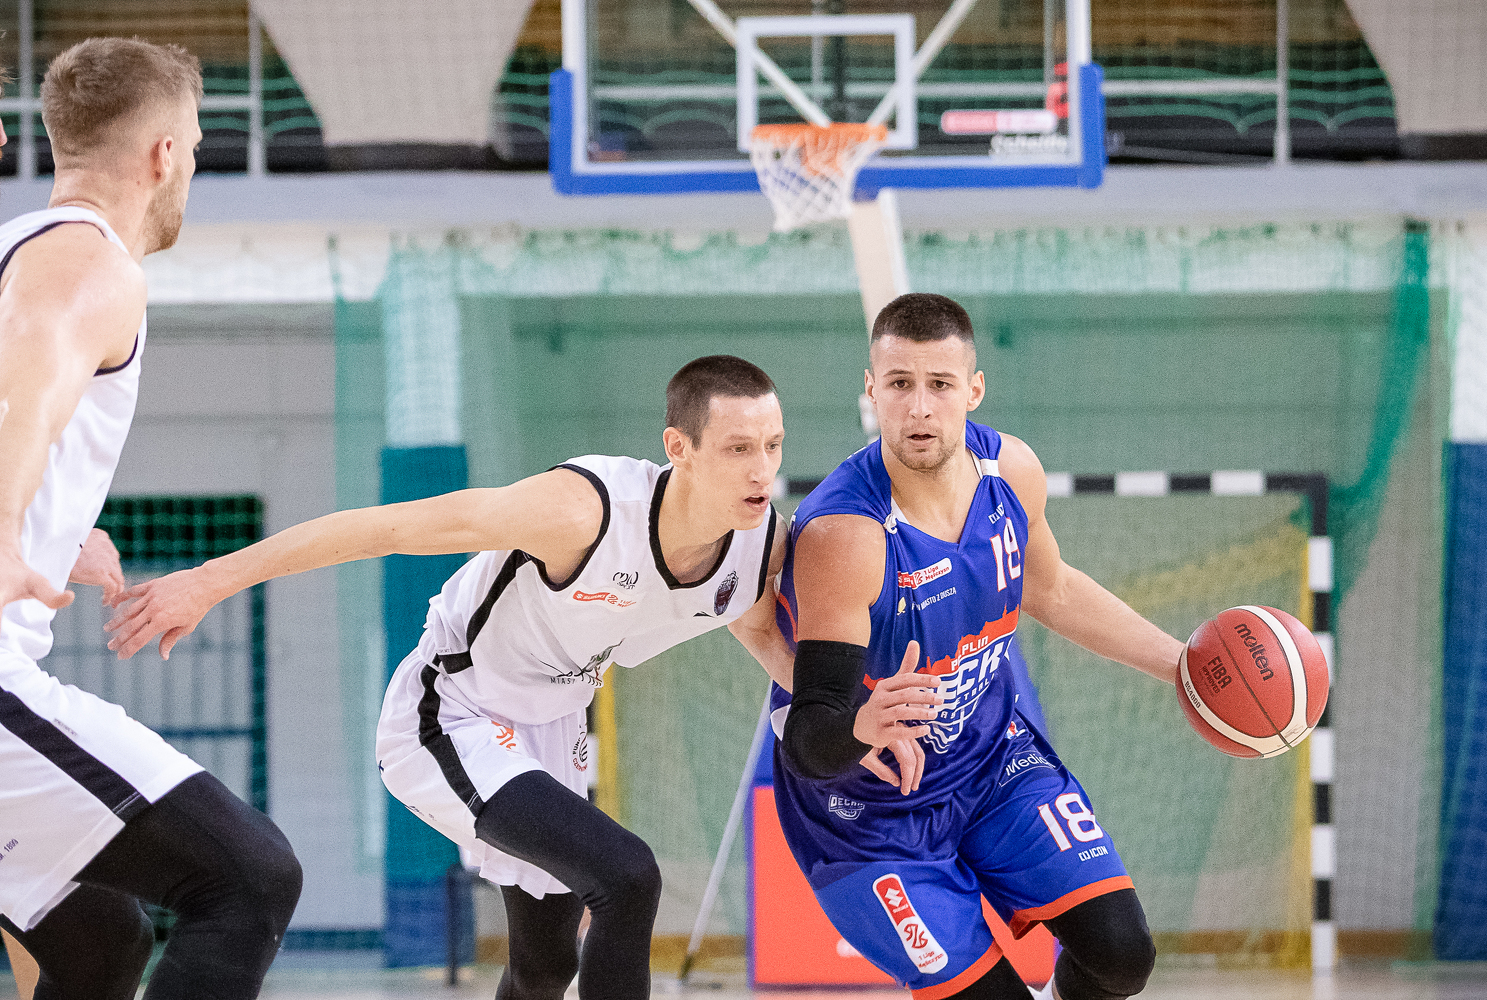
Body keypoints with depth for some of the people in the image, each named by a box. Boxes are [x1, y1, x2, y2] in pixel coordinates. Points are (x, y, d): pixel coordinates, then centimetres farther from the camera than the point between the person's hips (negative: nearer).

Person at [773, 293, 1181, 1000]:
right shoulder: (840, 536, -32)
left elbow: (1051, 591, 13)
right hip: (871, 811, -6)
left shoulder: (1008, 470, -11)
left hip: (993, 760, 6)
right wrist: (865, 726, -56)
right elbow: (807, 746, -34)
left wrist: (1185, 666, 11)